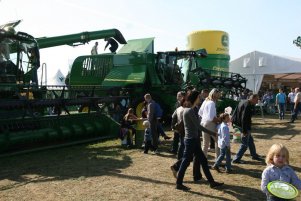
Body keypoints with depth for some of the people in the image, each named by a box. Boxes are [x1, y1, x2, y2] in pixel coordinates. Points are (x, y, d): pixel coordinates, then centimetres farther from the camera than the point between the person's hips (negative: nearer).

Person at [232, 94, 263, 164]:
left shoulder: (243, 102, 8)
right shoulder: (247, 106, -23)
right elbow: (244, 119, -27)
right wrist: (244, 131, -24)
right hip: (244, 126, -10)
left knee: (250, 140, 23)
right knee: (245, 144, 0)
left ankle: (254, 155, 38)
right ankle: (236, 159, 5)